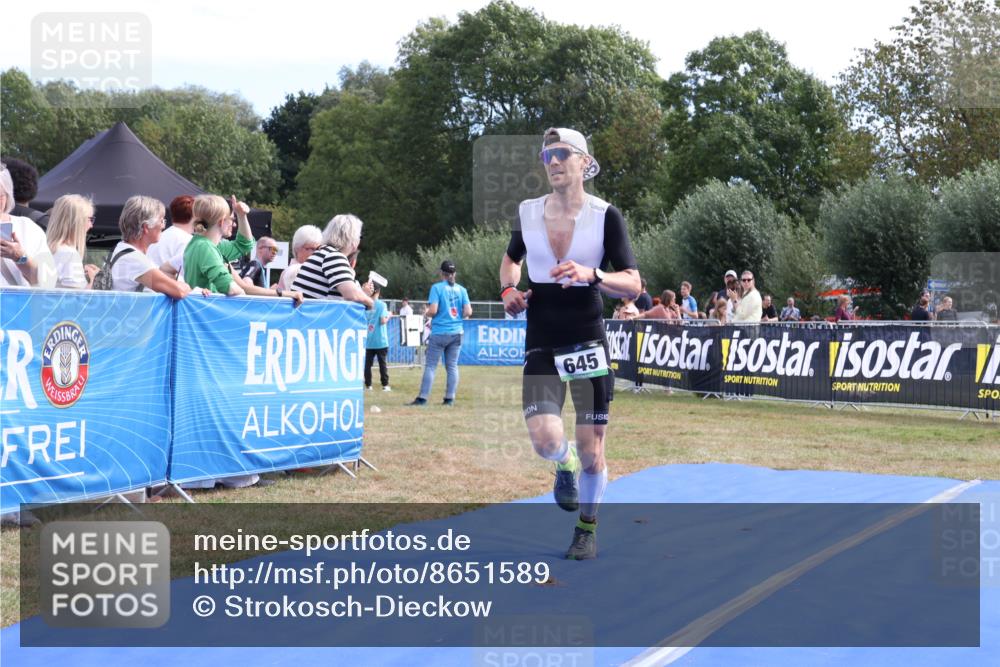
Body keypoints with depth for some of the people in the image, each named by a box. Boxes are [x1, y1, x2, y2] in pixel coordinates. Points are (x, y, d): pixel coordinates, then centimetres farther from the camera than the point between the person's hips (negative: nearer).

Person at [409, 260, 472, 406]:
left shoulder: (437, 287, -6)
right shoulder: (461, 289, 5)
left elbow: (433, 310, -14)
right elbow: (468, 312, -1)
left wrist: (426, 312, 7)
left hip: (439, 332, -3)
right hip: (456, 333, 4)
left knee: (431, 365, 0)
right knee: (452, 366, 8)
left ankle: (423, 398, -3)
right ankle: (450, 398, 8)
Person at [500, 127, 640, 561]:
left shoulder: (605, 216, -6)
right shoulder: (527, 213, 3)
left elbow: (633, 286, -9)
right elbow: (511, 257, 24)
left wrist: (591, 274, -27)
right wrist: (508, 289, 4)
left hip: (588, 342, -1)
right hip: (540, 345, 2)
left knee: (591, 451, 3)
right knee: (545, 440, -16)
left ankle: (587, 528, 29)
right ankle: (566, 464, 22)